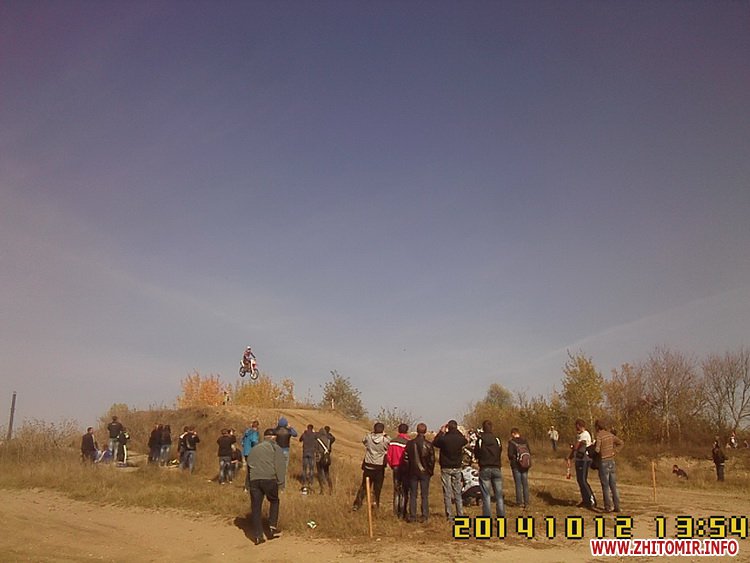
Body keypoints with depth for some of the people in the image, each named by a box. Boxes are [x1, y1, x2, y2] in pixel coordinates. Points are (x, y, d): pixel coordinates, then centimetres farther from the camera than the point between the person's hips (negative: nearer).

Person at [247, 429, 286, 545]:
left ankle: (257, 536, 5)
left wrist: (248, 485, 23)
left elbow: (248, 467, 23)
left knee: (256, 507, 6)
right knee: (274, 501, 19)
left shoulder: (254, 449, 25)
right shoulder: (275, 448, 9)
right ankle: (273, 525, 8)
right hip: (269, 479, -3)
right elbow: (280, 466, -2)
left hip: (254, 480, 4)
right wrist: (281, 483, -2)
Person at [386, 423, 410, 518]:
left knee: (396, 490, 13)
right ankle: (402, 513, 3)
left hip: (396, 468, 4)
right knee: (404, 491, 4)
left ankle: (396, 512, 16)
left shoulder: (392, 442, 1)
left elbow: (388, 456, 3)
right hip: (405, 468, -4)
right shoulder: (408, 442, -14)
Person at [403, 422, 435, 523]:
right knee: (424, 495, 7)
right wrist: (431, 471, 8)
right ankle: (424, 516, 7)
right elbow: (432, 459, -5)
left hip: (412, 472, 1)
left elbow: (406, 459, -1)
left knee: (413, 495, 8)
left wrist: (408, 470, 10)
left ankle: (412, 516, 9)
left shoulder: (410, 443, -4)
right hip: (425, 472, -1)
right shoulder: (429, 444, -10)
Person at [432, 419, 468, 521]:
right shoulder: (460, 438, -7)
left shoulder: (443, 439, -16)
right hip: (457, 468, 3)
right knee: (458, 493, 12)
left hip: (446, 468, -3)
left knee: (447, 493, 2)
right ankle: (460, 515, 11)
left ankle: (449, 516, 2)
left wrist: (441, 432, 8)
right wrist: (457, 431, 18)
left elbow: (434, 443, 4)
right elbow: (466, 441, 17)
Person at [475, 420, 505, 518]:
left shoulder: (480, 440, -6)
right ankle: (501, 517, 7)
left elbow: (476, 455, 2)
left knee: (486, 496, 2)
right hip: (496, 469, 2)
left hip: (484, 469, -2)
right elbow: (500, 452, 10)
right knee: (499, 495, 8)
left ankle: (487, 520, 1)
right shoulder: (497, 439, 0)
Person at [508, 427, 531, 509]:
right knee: (525, 484, 11)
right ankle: (526, 502, 15)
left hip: (516, 465, -4)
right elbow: (529, 452, 5)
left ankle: (519, 502, 4)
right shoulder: (525, 441, 3)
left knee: (518, 484, 2)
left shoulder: (512, 442, -11)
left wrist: (511, 459, 6)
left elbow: (510, 454, -15)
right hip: (525, 465, 4)